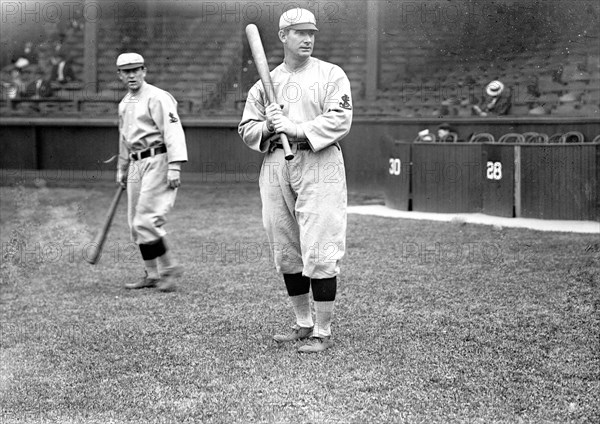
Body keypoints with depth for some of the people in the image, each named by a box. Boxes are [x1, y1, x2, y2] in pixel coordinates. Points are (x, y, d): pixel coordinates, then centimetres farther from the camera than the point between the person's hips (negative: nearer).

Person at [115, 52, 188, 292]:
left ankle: (170, 268, 0)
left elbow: (173, 132, -18)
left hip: (157, 161, -9)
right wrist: (122, 169, 32)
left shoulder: (157, 98, -9)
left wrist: (174, 167, -26)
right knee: (135, 224, 9)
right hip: (136, 165, 9)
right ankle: (152, 275, 18)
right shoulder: (124, 104, 18)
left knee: (145, 220, -14)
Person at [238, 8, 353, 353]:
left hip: (319, 166, -5)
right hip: (275, 167, 5)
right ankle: (304, 324, 24)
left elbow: (340, 120, -10)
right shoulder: (266, 83, 16)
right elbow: (246, 129, 15)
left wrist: (296, 129, -18)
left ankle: (323, 332, -1)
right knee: (286, 253, 10)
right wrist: (268, 127, -6)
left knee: (319, 252, -9)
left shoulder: (331, 75, 3)